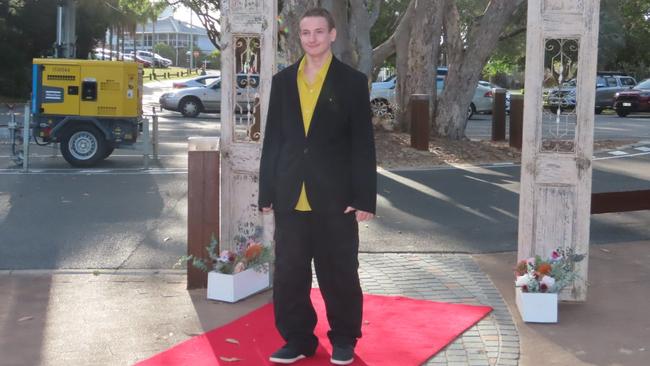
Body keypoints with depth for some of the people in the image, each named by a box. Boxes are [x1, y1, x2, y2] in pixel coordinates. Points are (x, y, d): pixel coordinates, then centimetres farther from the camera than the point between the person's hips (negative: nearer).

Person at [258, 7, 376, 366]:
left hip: (335, 196, -3)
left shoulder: (352, 81, 0)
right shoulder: (283, 80, 8)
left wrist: (365, 198, -8)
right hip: (291, 196, 3)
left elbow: (363, 144, -2)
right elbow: (272, 139, 9)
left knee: (339, 272, 7)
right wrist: (267, 192, 4)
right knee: (289, 273, 7)